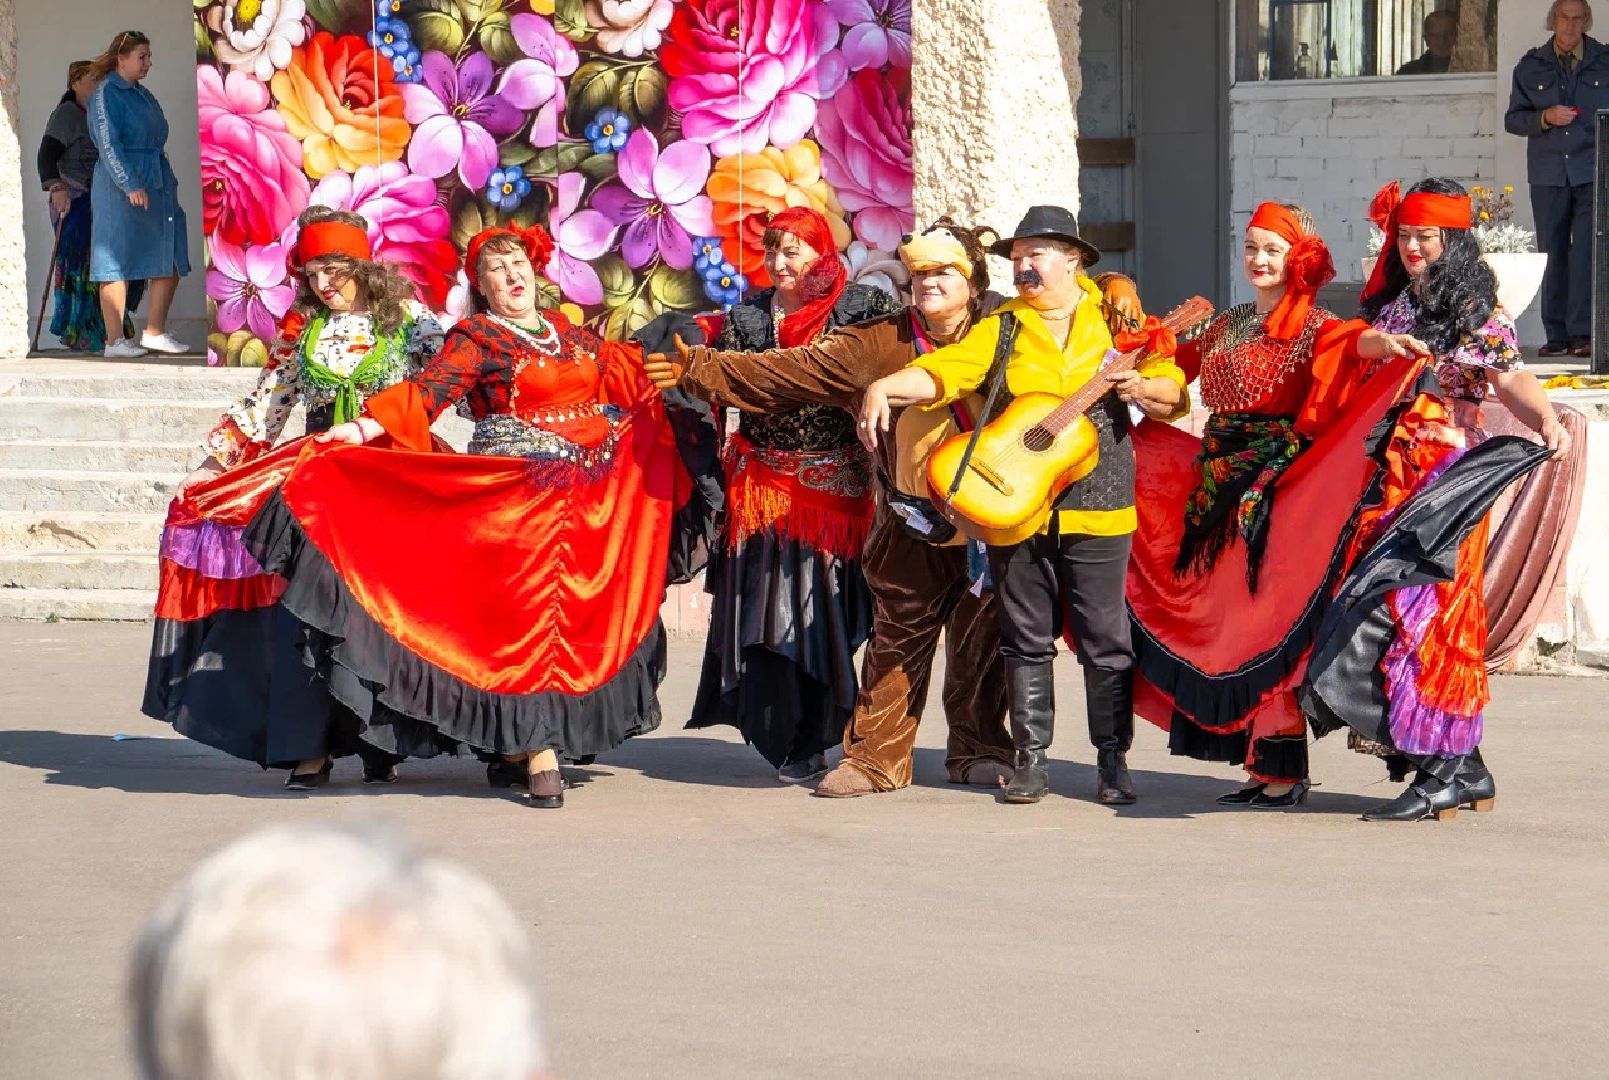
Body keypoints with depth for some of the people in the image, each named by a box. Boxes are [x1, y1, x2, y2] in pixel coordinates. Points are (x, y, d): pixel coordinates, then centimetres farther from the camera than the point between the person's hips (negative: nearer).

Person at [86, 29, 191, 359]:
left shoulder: (143, 95, 18)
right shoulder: (106, 95, -8)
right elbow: (108, 145, -16)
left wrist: (169, 182, 16)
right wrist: (130, 185, -22)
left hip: (158, 184, 9)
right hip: (120, 189, -9)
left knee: (170, 261, 7)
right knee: (119, 264, -5)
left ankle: (155, 333, 15)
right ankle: (115, 342, -4)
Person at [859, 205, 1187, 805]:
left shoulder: (1112, 323, 7)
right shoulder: (1000, 331, 9)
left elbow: (1173, 392, 7)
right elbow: (941, 370, -5)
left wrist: (1143, 388, -15)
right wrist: (884, 387, -22)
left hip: (1096, 510, -1)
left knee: (1106, 641, -2)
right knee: (1026, 639, 5)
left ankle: (1113, 762, 5)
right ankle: (1030, 760, 11)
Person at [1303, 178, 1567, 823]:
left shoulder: (1475, 313, -3)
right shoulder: (1387, 307, 17)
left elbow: (1509, 377, -19)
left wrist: (1546, 420, -35)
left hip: (1444, 481, -7)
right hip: (1386, 480, 7)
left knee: (1422, 610, -12)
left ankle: (1440, 774, -13)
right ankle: (1466, 769, 7)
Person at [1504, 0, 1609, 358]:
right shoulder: (1531, 67, 10)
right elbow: (1512, 119, 9)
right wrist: (1545, 118, -10)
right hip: (1548, 174, 2)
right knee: (1552, 253, 2)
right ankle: (1556, 335, 7)